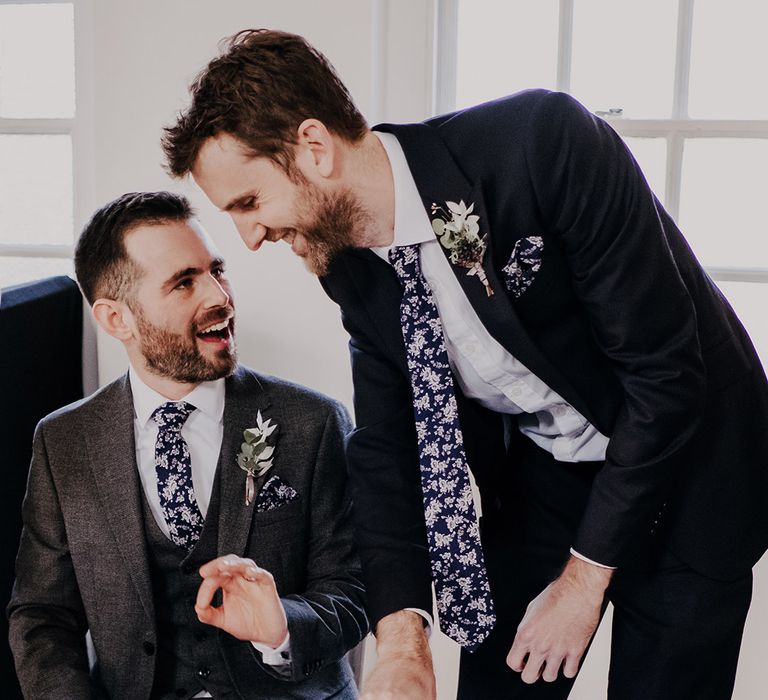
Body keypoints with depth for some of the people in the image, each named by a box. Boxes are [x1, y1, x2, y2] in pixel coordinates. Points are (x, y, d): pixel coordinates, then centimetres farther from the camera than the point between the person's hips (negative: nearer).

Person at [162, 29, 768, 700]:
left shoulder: (545, 142, -29)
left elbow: (665, 367, -26)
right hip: (539, 473, 5)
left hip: (687, 465, -4)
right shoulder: (351, 267, -9)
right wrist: (402, 636, -17)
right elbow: (385, 443, -4)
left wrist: (586, 577, -19)